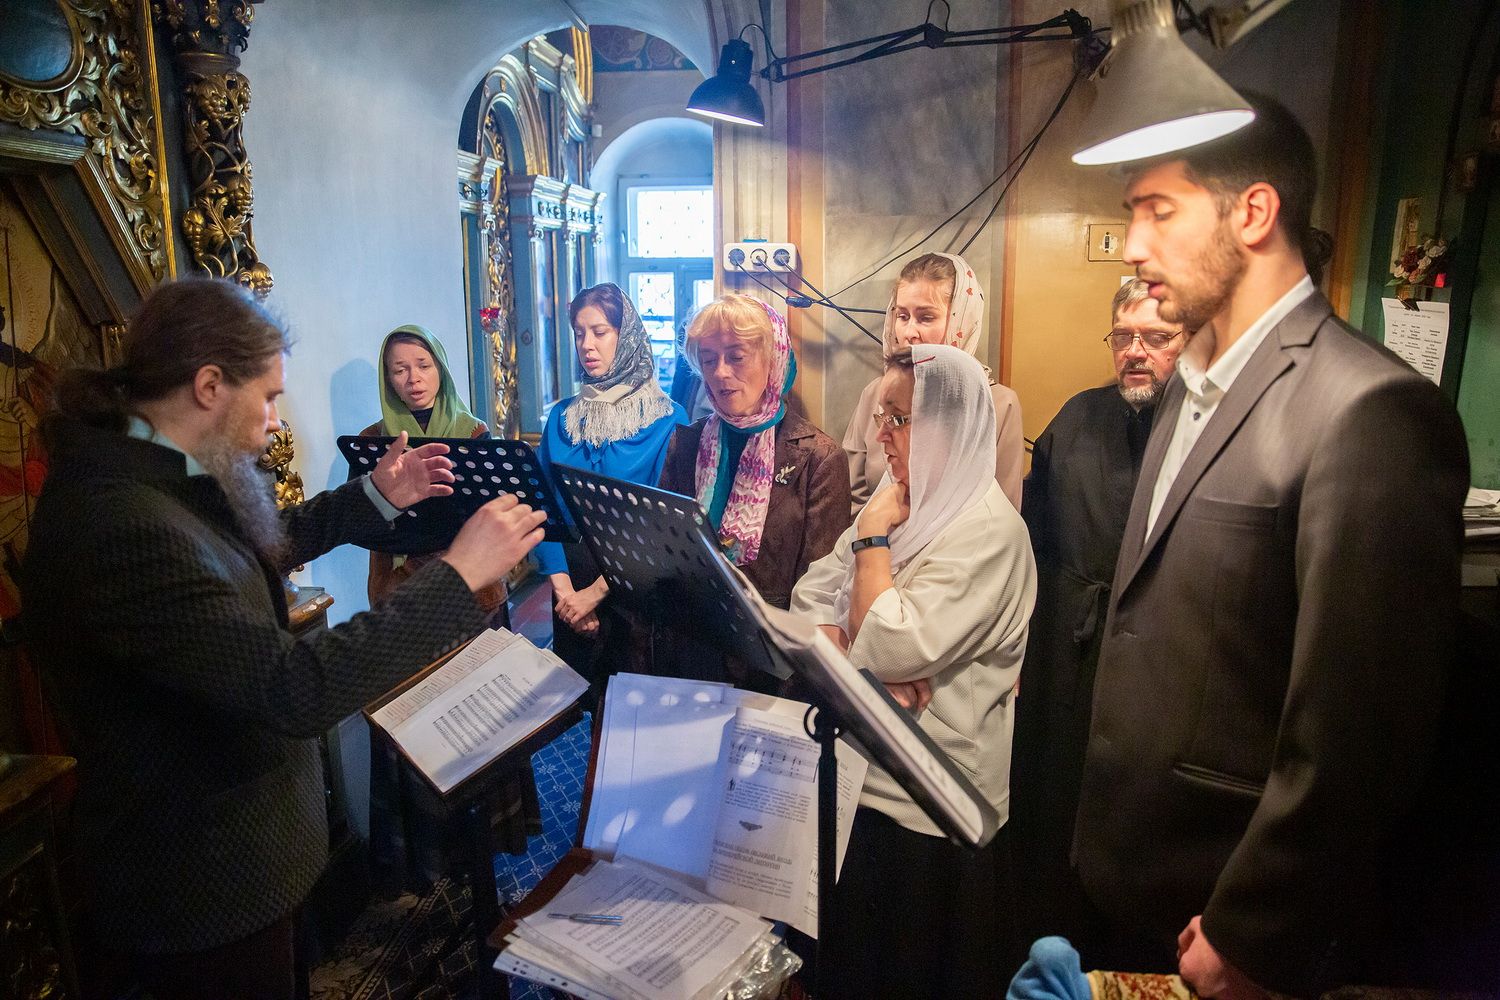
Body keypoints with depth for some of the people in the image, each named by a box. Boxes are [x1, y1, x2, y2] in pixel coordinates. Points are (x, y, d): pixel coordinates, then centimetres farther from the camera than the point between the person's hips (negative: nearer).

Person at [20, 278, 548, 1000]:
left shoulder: (141, 477, -1)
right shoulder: (120, 528, -33)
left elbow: (256, 549, 17)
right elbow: (291, 690, -36)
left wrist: (373, 499, 8)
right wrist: (458, 574, -33)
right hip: (205, 889, -9)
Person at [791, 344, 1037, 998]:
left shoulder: (987, 530, -19)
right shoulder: (899, 502, 8)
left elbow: (892, 647, -27)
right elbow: (812, 595, 3)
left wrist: (873, 537, -16)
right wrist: (855, 663, -15)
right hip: (863, 771, 8)